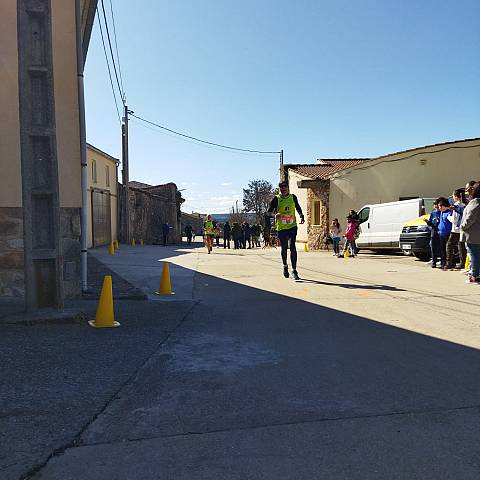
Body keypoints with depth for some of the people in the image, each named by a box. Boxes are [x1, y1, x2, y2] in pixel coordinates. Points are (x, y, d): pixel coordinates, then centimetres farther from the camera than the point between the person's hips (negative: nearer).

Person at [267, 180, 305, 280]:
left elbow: (298, 208, 23)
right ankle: (285, 266, 35)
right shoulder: (276, 199, -2)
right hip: (281, 227, -1)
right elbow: (269, 210, -7)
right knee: (284, 248, 11)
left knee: (293, 247, -10)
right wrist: (275, 214, -27)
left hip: (292, 226, 1)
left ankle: (294, 270, -9)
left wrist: (301, 216, 9)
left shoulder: (293, 197, 6)